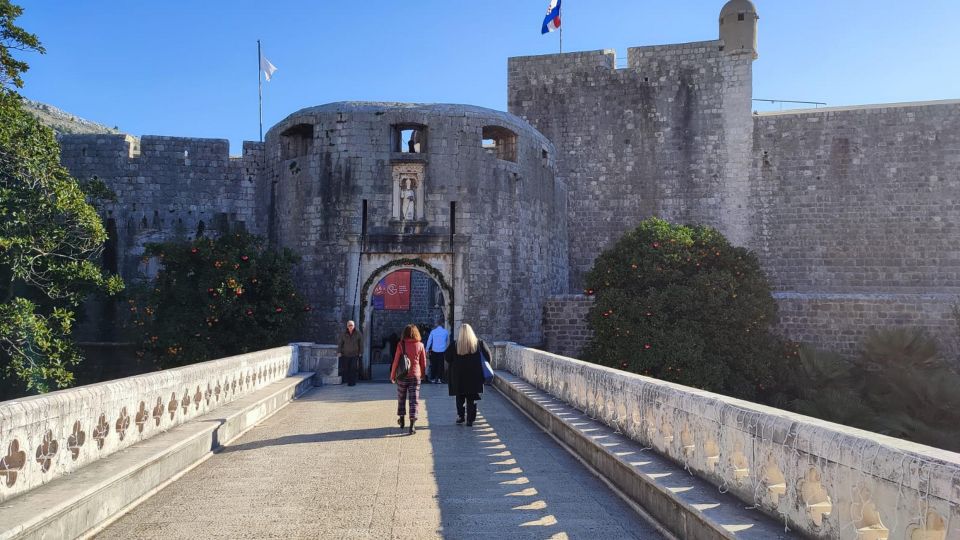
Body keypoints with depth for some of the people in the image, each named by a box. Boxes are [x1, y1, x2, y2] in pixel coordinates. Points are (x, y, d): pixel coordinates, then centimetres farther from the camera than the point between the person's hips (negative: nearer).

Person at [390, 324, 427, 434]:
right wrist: (423, 374, 20)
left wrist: (392, 375, 5)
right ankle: (412, 424, -8)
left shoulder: (401, 345, -8)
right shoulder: (420, 345, -4)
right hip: (415, 376, 0)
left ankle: (401, 419, 31)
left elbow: (396, 361, -5)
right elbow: (423, 362, 3)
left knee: (401, 398, 19)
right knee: (414, 400, 0)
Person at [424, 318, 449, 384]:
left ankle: (433, 378, 12)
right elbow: (448, 340, 14)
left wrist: (427, 349, 11)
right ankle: (439, 379, 4)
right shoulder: (445, 331, -1)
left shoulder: (433, 331, -2)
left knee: (433, 365, 9)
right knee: (441, 365, 5)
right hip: (442, 351, 0)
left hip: (434, 351, 0)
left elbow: (429, 341, 2)